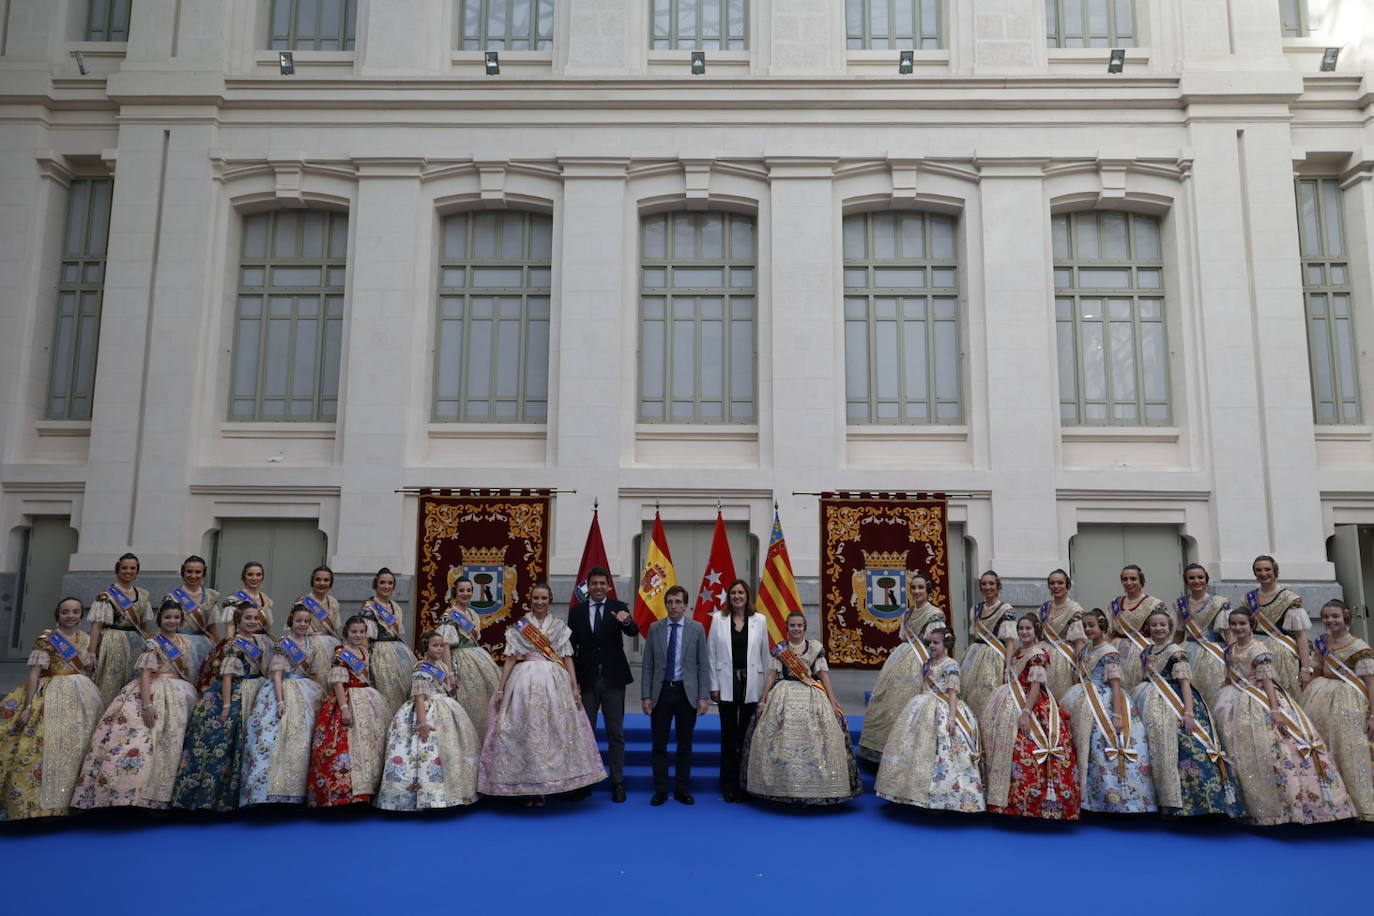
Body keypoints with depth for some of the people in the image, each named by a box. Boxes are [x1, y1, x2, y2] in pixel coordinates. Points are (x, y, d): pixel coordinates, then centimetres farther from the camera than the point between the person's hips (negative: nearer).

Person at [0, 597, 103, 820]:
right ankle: (38, 802, -5)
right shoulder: (46, 640, -6)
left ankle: (71, 799, 15)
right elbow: (33, 674, -11)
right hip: (53, 696, -6)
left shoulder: (85, 639, 10)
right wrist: (28, 706, -18)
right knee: (49, 746, -12)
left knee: (77, 747, 6)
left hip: (82, 697, 6)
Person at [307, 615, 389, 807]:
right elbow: (338, 683, -16)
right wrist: (344, 708, -23)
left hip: (367, 703, 8)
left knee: (369, 744, 9)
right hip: (348, 701, -8)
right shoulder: (341, 654, -9)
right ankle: (343, 792, -8)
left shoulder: (365, 653, 13)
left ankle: (365, 788, 15)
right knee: (347, 744, -12)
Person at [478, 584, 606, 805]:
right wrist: (500, 689, -2)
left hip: (554, 682, 1)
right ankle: (526, 787, 8)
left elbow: (567, 658, 8)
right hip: (524, 681, -1)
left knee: (552, 731, -1)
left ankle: (542, 788, 10)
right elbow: (510, 659, 5)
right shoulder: (518, 627, 8)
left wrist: (575, 687, -1)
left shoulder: (560, 626, 10)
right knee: (523, 731, -3)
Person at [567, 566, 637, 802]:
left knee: (616, 733, 5)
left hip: (613, 678, -1)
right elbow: (572, 648, 4)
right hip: (586, 679, 1)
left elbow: (634, 632, -17)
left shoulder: (618, 608, -1)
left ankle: (617, 782, 13)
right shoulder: (576, 612, 3)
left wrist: (626, 621, -40)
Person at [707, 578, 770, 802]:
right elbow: (711, 654, 2)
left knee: (747, 735, 4)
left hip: (751, 685, 0)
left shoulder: (759, 621, 3)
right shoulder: (719, 620, 1)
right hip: (727, 685, 0)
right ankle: (729, 786, 16)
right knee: (728, 735, 6)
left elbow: (765, 655, 4)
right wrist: (714, 686, -2)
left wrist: (766, 688, 2)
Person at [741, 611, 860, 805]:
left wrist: (832, 702, -1)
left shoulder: (816, 648, 6)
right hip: (783, 699, 0)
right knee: (783, 742, -5)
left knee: (812, 742, -6)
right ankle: (785, 788, 5)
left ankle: (813, 789, 4)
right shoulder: (779, 650, 7)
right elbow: (771, 676, 7)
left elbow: (824, 675, 5)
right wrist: (763, 701, 2)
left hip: (812, 698, 0)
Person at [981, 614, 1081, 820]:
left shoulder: (1038, 654, -12)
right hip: (1015, 706, 9)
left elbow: (1036, 685, -18)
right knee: (1014, 751, 9)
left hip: (1033, 707, -9)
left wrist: (1026, 712, -23)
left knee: (1028, 751, -10)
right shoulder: (1017, 653, 14)